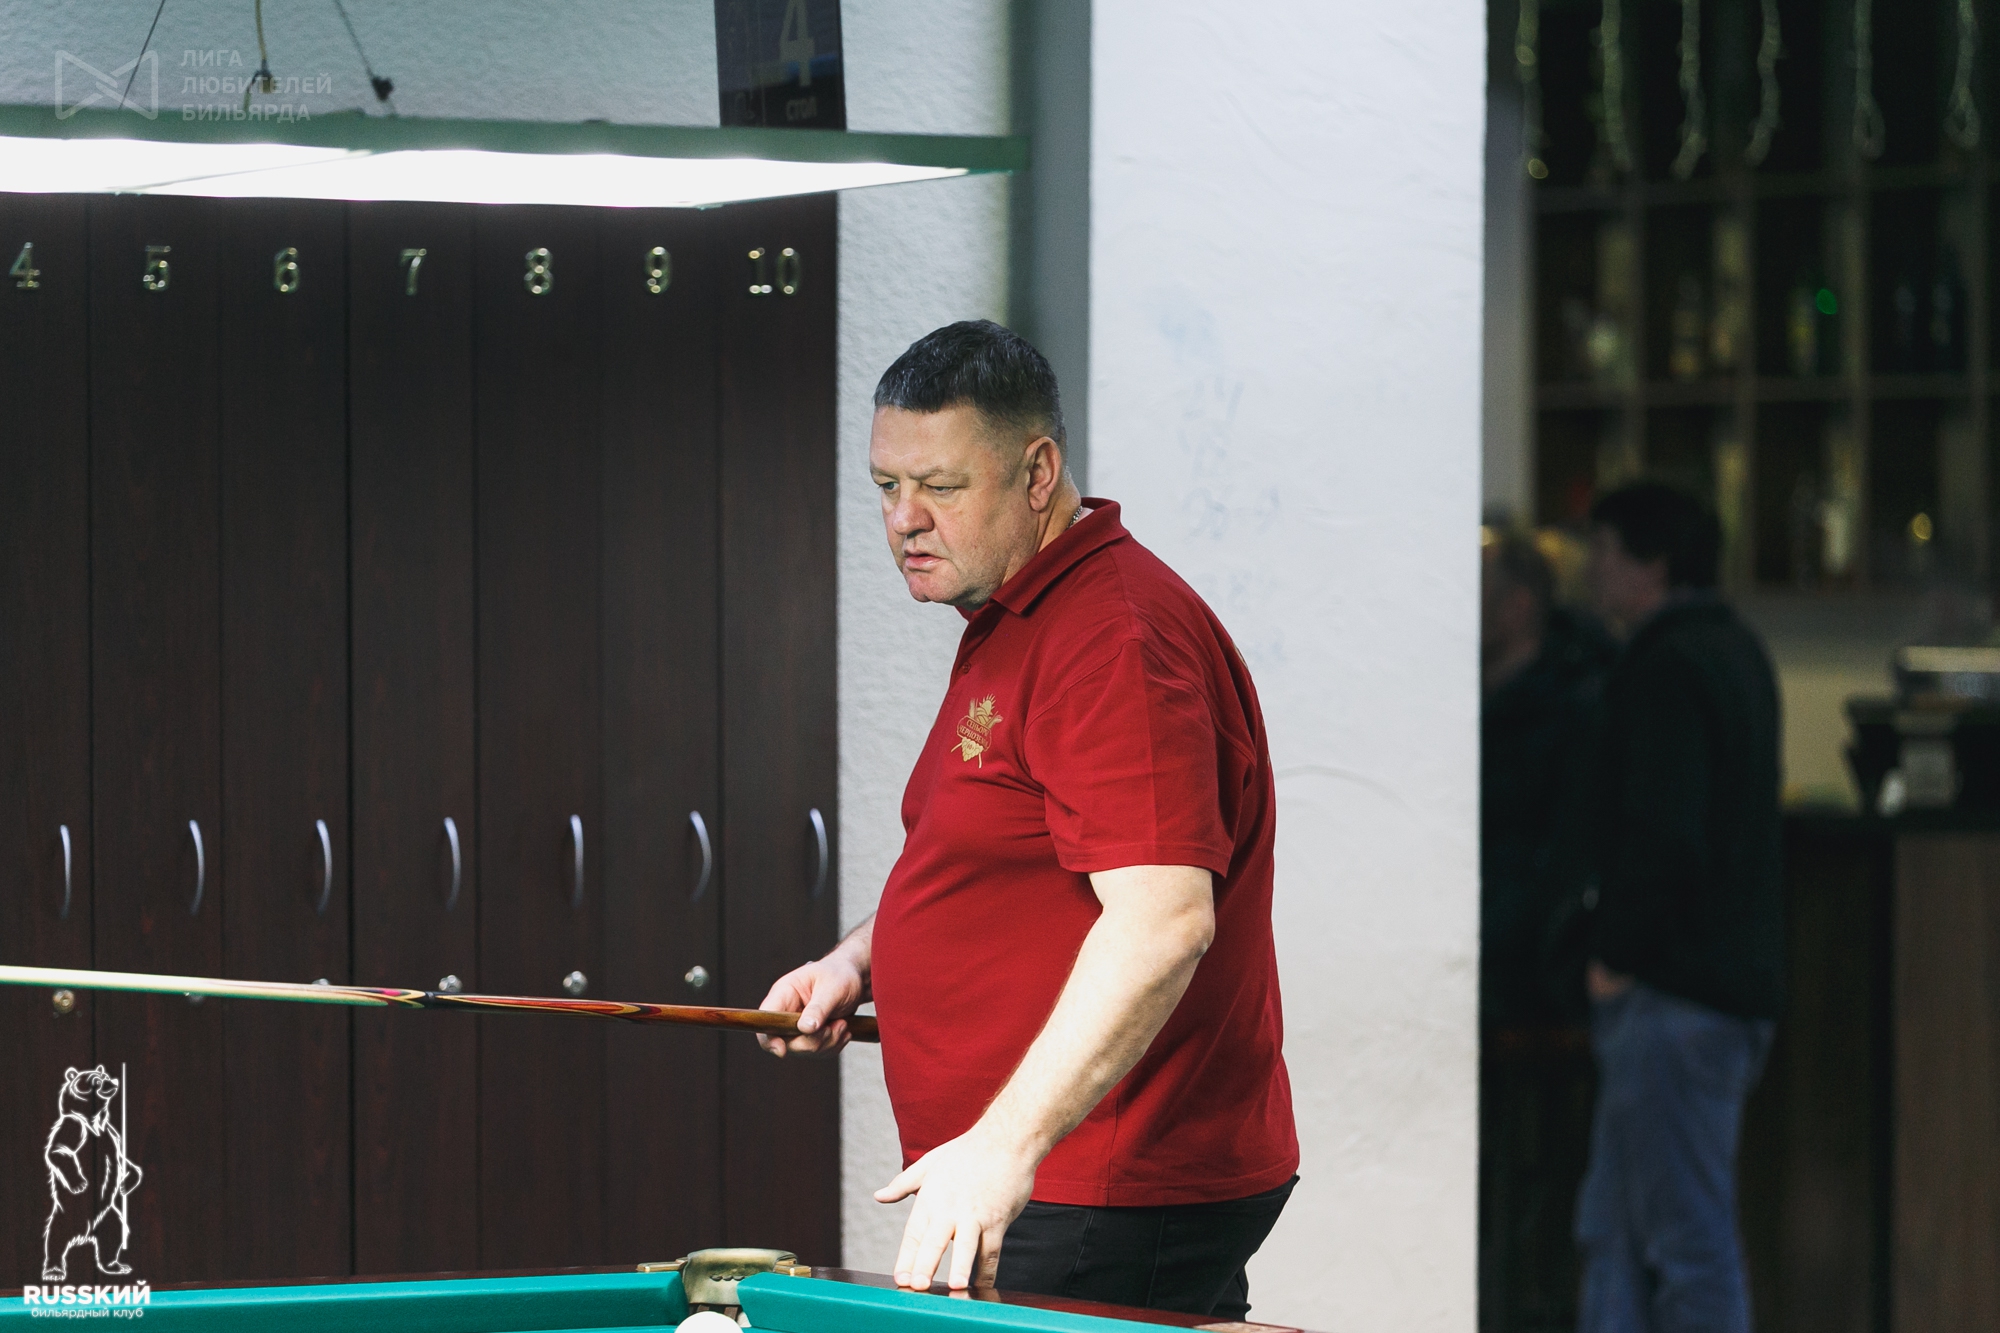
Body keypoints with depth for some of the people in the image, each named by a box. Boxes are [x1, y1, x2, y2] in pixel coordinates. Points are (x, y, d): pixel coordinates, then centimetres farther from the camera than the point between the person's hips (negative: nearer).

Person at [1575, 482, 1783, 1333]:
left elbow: (1661, 835, -24)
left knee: (1689, 1244, -6)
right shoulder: (1737, 651, 17)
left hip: (1674, 997, -10)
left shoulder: (1665, 670, -14)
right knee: (1612, 1230, 15)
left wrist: (1617, 957, -12)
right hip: (1739, 980, 10)